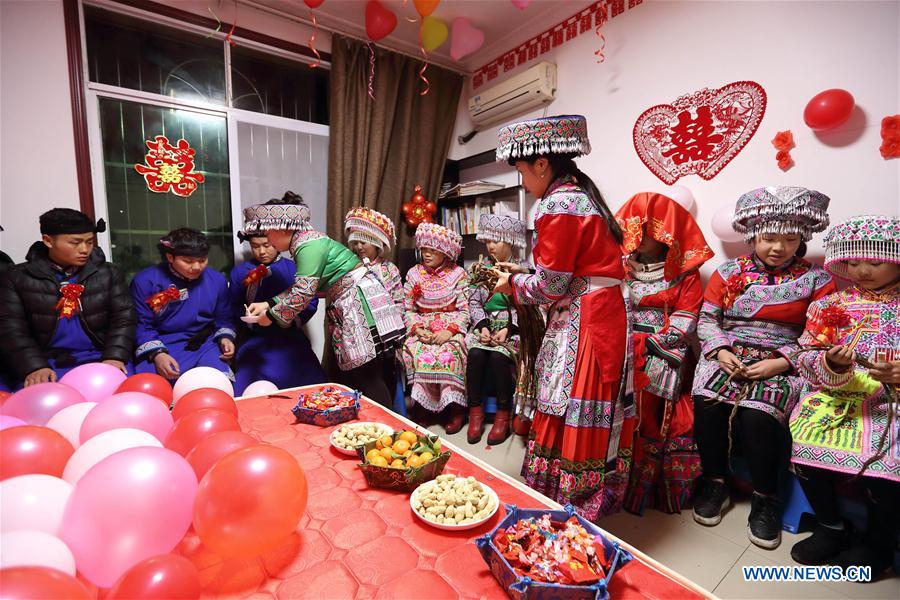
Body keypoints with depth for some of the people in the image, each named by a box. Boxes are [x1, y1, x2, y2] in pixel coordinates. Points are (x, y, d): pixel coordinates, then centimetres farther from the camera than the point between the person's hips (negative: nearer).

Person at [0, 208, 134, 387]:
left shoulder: (109, 274, 9)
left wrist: (115, 356, -13)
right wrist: (34, 366, -14)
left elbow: (123, 318, 2)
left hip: (99, 358, 0)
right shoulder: (17, 278, 8)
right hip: (45, 363, 0)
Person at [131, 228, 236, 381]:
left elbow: (223, 318, 16)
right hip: (162, 346, -1)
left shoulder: (217, 280, 6)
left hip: (205, 345, 1)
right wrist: (156, 353, -16)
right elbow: (142, 324, -1)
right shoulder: (145, 281, -2)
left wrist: (225, 338, -4)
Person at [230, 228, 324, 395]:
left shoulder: (294, 268, 5)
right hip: (254, 337, 1)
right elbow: (233, 307, 6)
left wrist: (296, 320, -13)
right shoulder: (240, 272, 11)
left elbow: (310, 302, 2)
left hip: (289, 336, -1)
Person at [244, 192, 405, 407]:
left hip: (359, 301, -10)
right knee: (351, 374, 14)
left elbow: (303, 294, -20)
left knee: (365, 377, -5)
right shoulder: (305, 240, 13)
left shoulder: (309, 246, -17)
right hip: (348, 304, 10)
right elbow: (301, 286, 19)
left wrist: (271, 315, -6)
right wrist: (268, 304, 15)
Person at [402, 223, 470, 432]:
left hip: (451, 329, -2)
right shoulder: (414, 274, 10)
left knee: (449, 353, -32)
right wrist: (419, 330, -12)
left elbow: (464, 309, -3)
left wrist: (449, 331, -19)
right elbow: (408, 309, 5)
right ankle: (424, 406, -11)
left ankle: (456, 409, -15)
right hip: (423, 329, 2)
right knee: (417, 352, -29)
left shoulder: (458, 274, 3)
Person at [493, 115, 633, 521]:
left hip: (584, 324, -10)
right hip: (596, 315, 10)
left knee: (572, 421, 1)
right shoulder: (578, 195, 16)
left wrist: (513, 284, 2)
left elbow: (551, 285, -16)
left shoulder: (558, 204, -15)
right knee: (575, 419, 17)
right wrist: (522, 275, 14)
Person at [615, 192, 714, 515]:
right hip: (622, 350, 2)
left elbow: (685, 321, -2)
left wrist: (650, 343, -14)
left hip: (664, 354, -2)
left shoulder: (684, 273, 8)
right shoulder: (618, 266, 16)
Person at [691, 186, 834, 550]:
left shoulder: (816, 280, 6)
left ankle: (764, 498, -4)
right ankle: (715, 482, -3)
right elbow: (706, 319, 7)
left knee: (758, 414, -29)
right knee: (707, 403, -27)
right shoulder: (730, 271, 10)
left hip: (782, 364, -1)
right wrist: (720, 351, -10)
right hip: (728, 354, 2)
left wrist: (781, 362, -15)